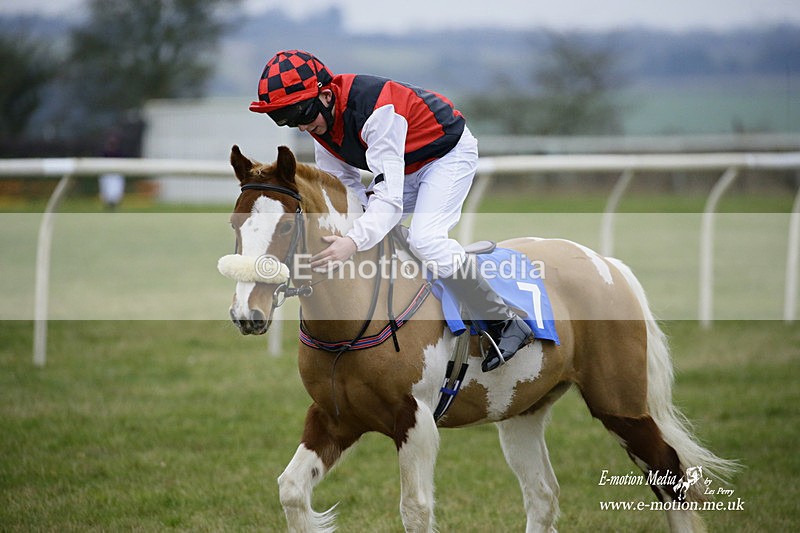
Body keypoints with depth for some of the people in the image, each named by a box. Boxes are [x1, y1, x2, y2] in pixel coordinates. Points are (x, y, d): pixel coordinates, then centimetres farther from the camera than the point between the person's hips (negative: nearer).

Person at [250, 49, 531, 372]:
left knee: (425, 239, -28)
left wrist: (355, 241, -58)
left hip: (449, 152, -9)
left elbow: (389, 197, -43)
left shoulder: (377, 110, -38)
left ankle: (506, 323, -16)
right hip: (405, 165, 9)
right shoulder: (322, 124, -11)